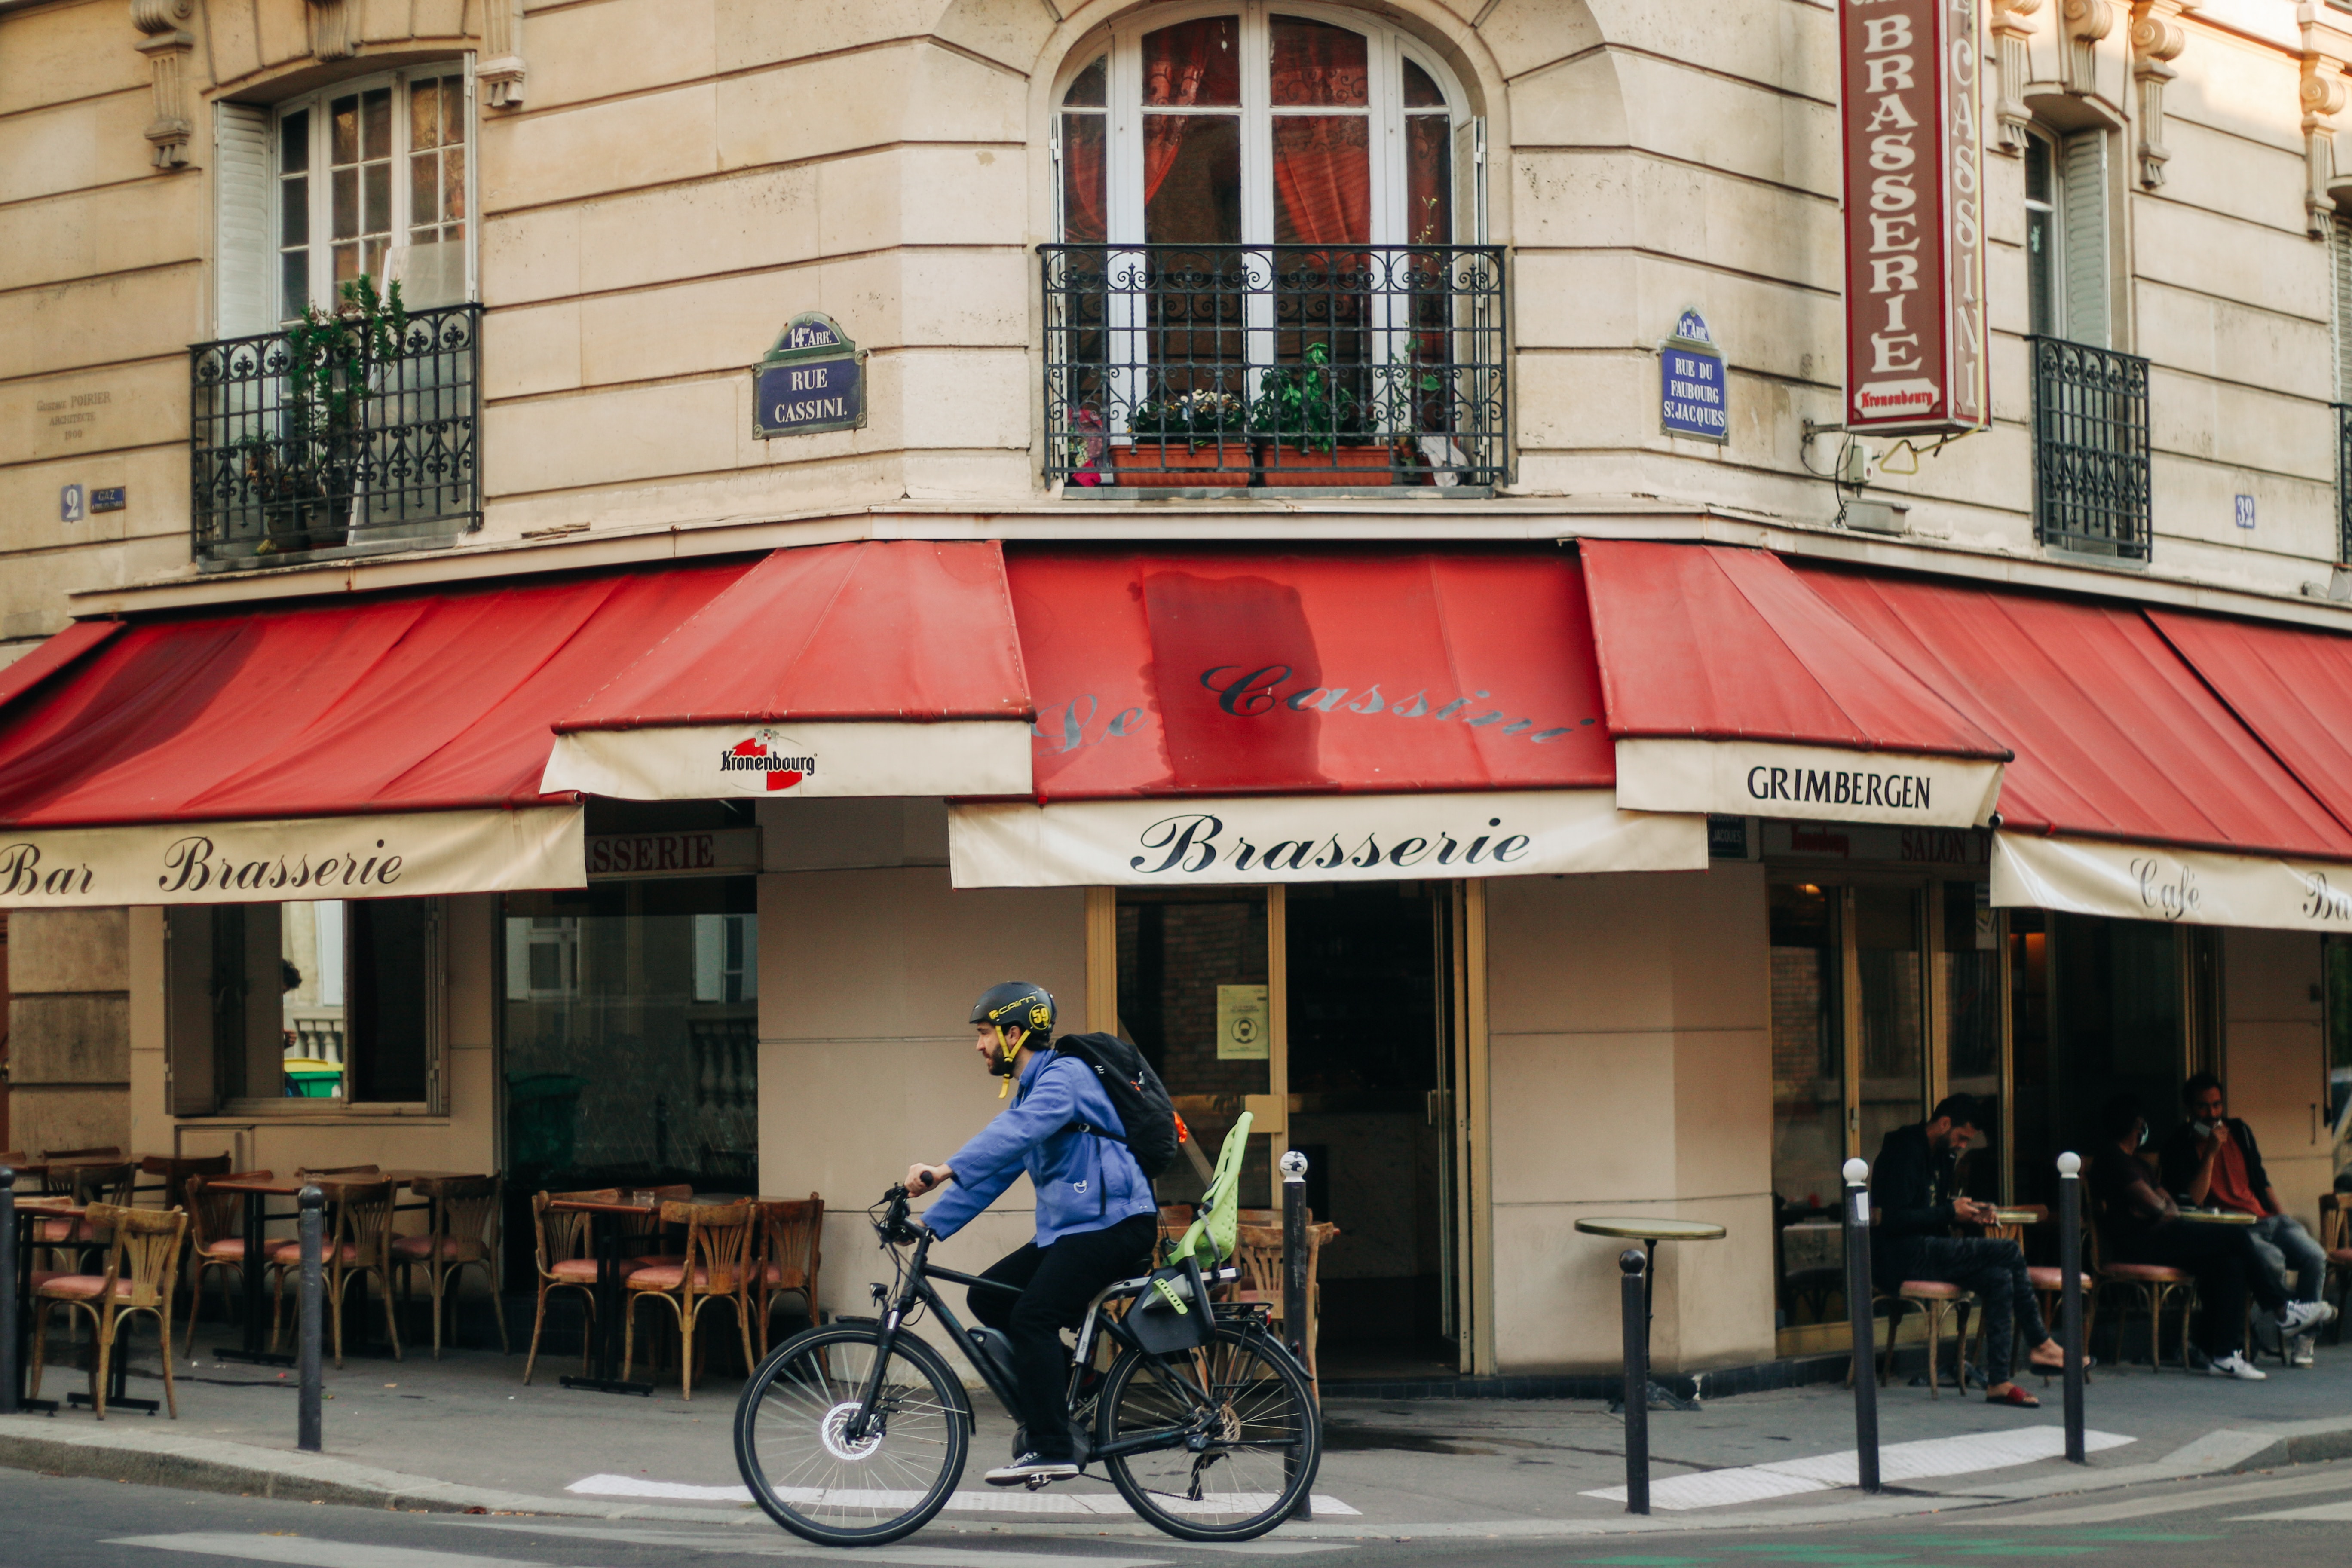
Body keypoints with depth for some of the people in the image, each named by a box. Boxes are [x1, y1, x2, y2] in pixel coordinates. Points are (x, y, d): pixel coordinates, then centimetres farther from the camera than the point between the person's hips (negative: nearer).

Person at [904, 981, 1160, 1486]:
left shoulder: (1065, 1075, -12)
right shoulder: (1030, 1091, 19)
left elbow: (1015, 1133, -30)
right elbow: (991, 1173, 18)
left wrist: (944, 1170, -41)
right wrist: (929, 1226, 9)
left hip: (1114, 1223, -10)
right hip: (1068, 1230, 10)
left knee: (1031, 1316, -21)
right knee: (988, 1296, 3)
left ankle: (1052, 1450, -19)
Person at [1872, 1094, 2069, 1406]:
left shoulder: (1942, 1156, 19)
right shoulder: (1905, 1152, -12)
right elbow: (1894, 1219, -19)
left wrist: (1967, 1212, 5)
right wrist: (1951, 1212, -15)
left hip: (1926, 1250, 10)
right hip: (1902, 1255, -10)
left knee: (2000, 1280, -14)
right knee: (2011, 1253, -19)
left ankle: (1998, 1382, -17)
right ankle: (2040, 1343, -7)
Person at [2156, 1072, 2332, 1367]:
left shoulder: (2239, 1132, 17)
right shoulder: (2178, 1146, -1)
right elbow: (2192, 1201, -11)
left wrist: (2286, 1218, 13)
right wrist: (2210, 1152, -14)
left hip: (2266, 1220, 6)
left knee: (2315, 1256, -21)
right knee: (2272, 1260, -35)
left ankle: (2302, 1340, -9)